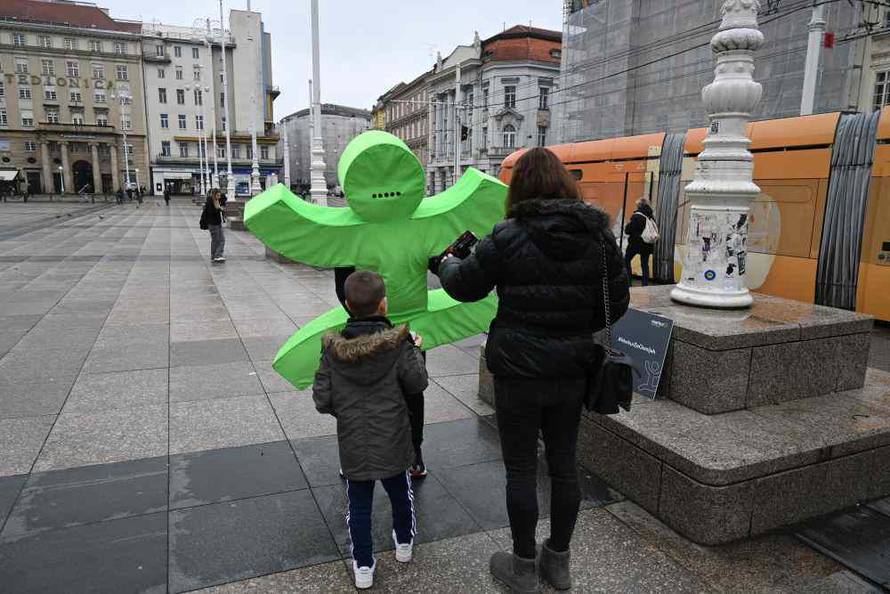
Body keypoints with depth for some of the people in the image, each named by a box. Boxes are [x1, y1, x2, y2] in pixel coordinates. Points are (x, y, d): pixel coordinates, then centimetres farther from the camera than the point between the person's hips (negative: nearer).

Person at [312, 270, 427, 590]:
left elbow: (322, 400, -8)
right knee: (400, 492, 24)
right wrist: (415, 351, 5)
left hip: (353, 444, 0)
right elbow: (417, 383, -9)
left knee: (359, 504, 15)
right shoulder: (398, 344, -15)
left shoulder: (333, 350, -9)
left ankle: (363, 565, 25)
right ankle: (404, 543, 45)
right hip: (391, 441, 0)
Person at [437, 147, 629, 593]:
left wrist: (446, 263, 18)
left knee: (521, 469, 10)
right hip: (571, 372, 5)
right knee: (563, 464, 17)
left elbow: (464, 286, -3)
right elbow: (617, 303, 4)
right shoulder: (598, 235, -1)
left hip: (519, 372, -4)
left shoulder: (508, 237, -13)